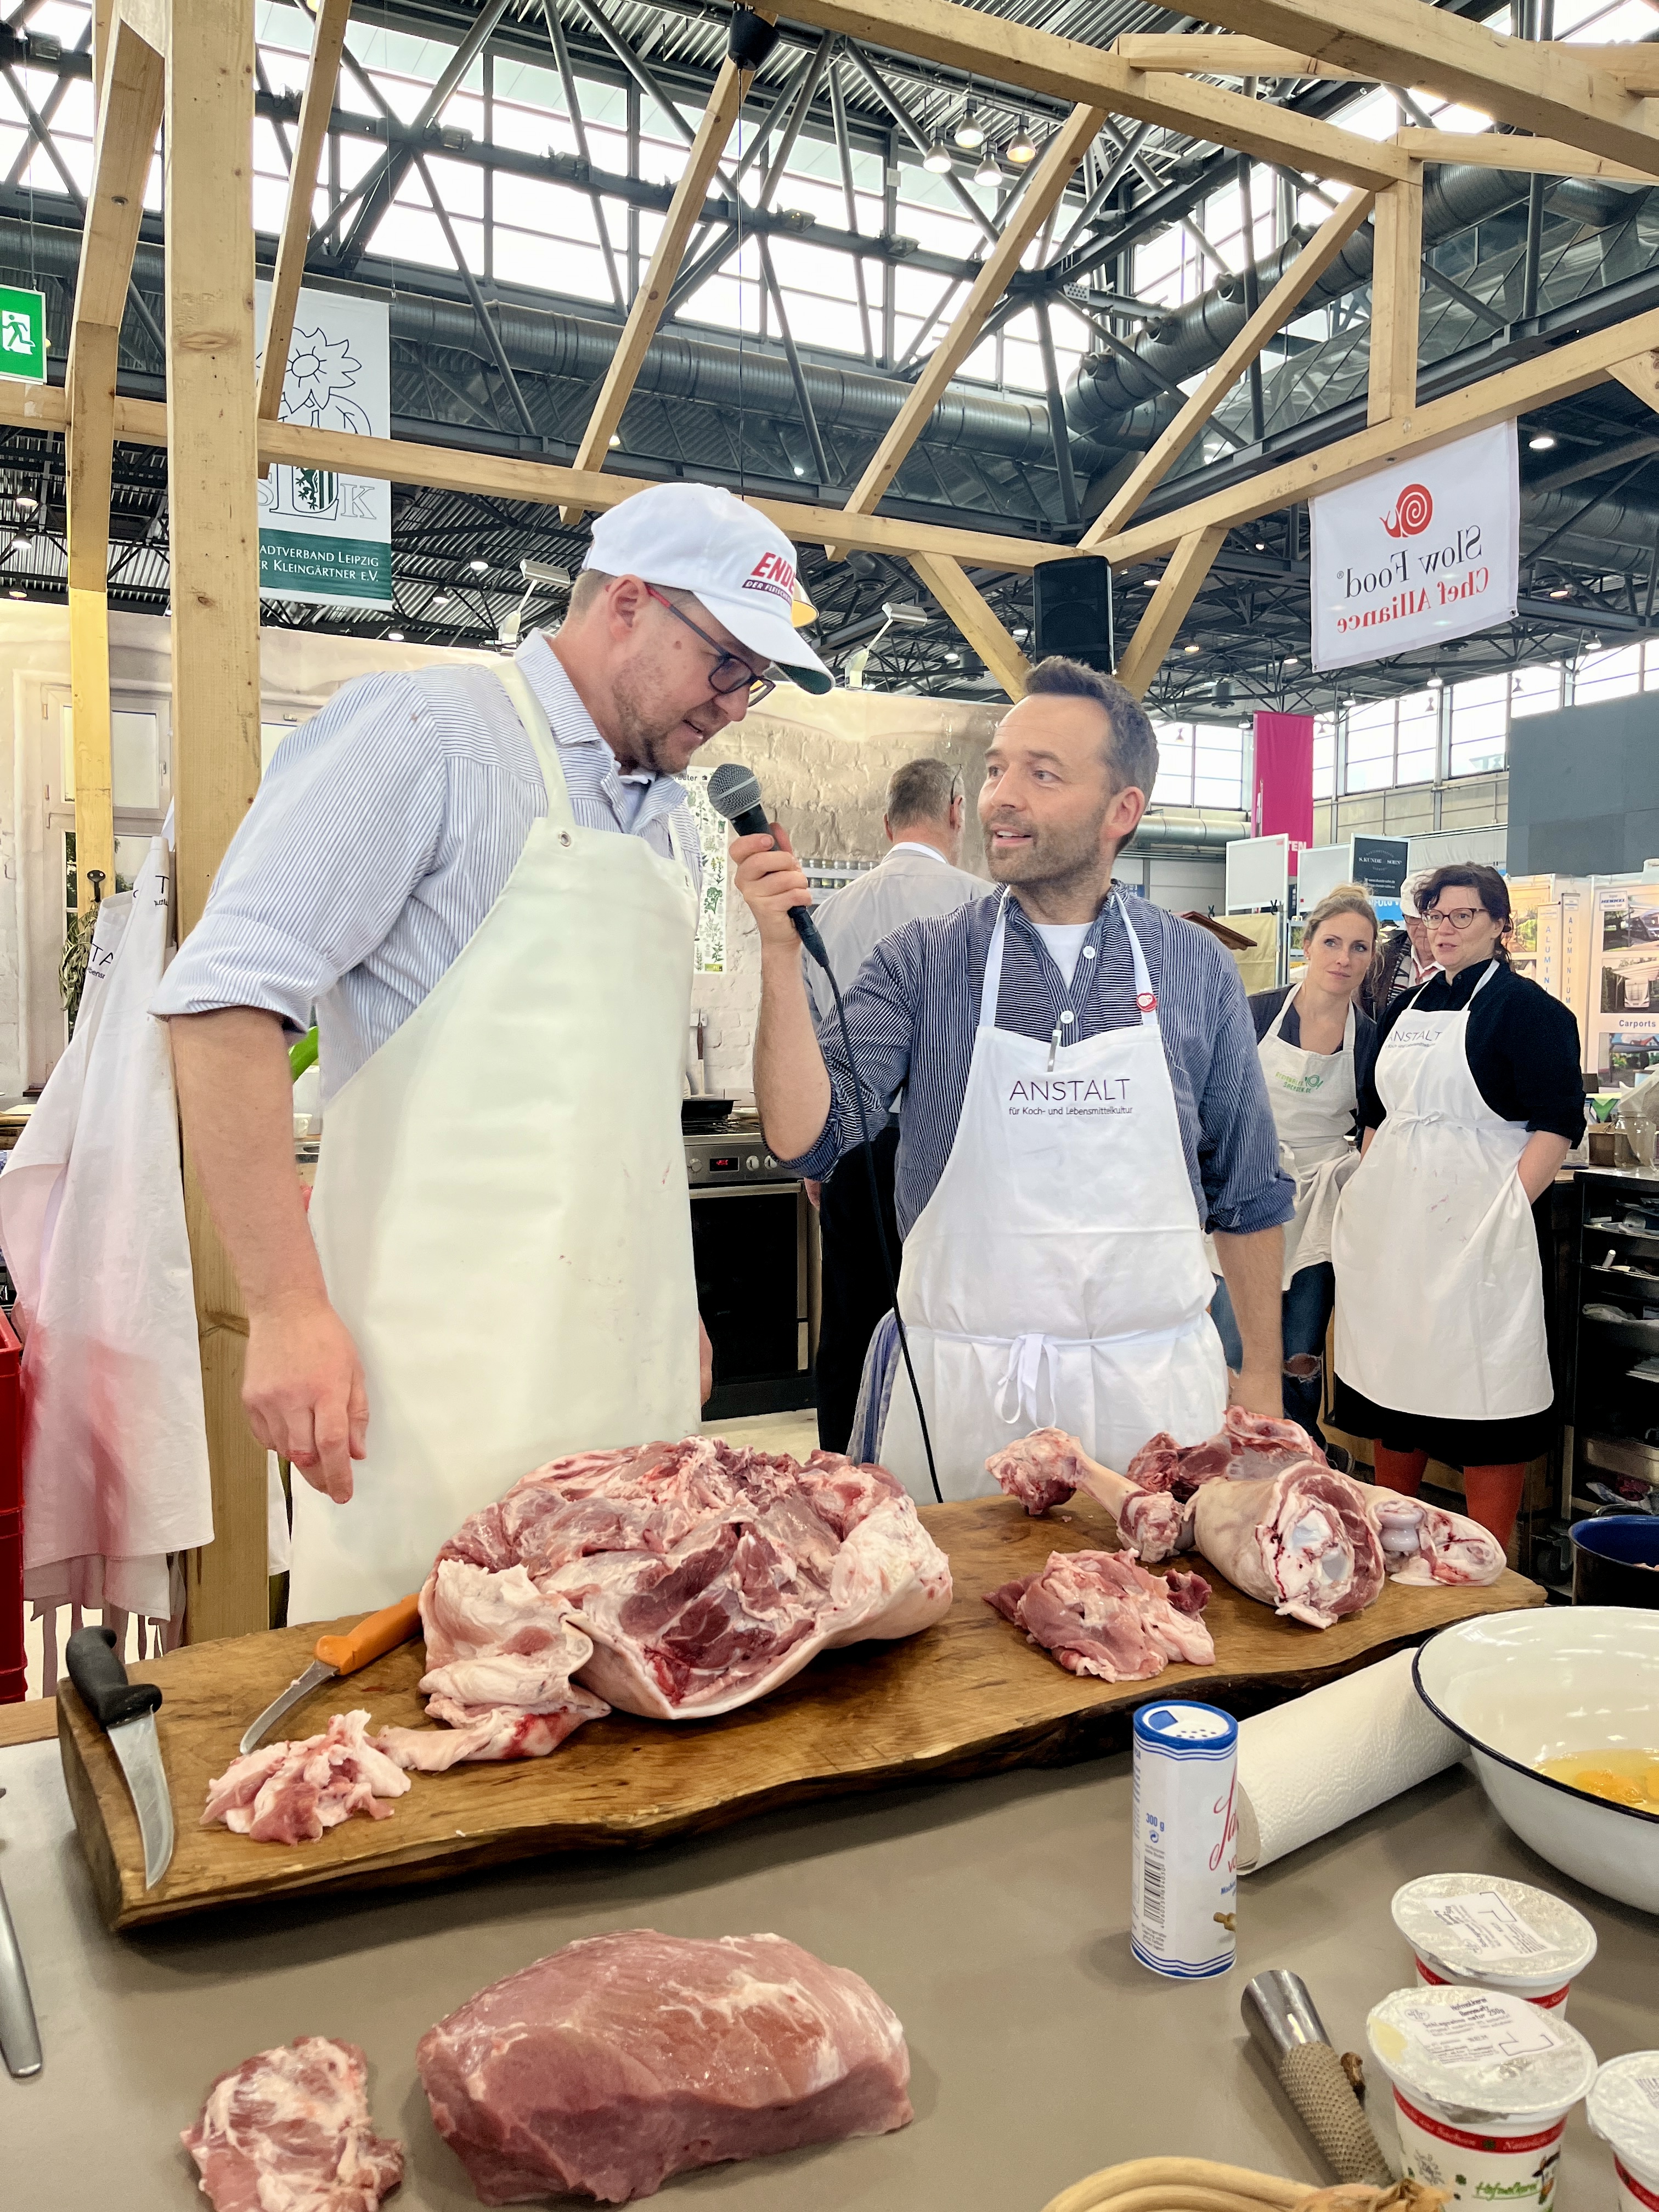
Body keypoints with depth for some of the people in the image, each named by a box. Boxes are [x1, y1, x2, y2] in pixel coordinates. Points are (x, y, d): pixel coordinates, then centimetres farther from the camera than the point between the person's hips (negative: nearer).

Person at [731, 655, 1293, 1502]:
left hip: (1154, 1384, 2)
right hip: (955, 1389, -1)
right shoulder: (922, 962, -2)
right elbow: (805, 1138, -13)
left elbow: (1247, 1194, 8)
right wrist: (782, 954, -22)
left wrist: (1263, 1377, 8)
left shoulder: (1198, 970, 2)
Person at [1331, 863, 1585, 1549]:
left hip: (1472, 1227, -7)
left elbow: (1558, 1122, -11)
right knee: (1392, 1386, 14)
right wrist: (1368, 1195, 12)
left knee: (1480, 1391, -3)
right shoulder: (1405, 1010, 15)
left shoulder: (1525, 1008, -5)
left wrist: (1507, 1208, -17)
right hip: (1392, 1223, 7)